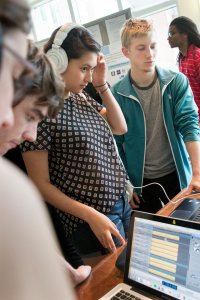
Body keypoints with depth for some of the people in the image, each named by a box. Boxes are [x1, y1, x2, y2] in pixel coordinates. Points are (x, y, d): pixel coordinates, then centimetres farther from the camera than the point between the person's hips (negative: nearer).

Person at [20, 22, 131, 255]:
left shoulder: (82, 98, 4)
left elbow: (120, 127, 11)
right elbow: (41, 184, -17)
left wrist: (102, 85, 0)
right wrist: (91, 215, -22)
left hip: (121, 203, 8)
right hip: (89, 220, -7)